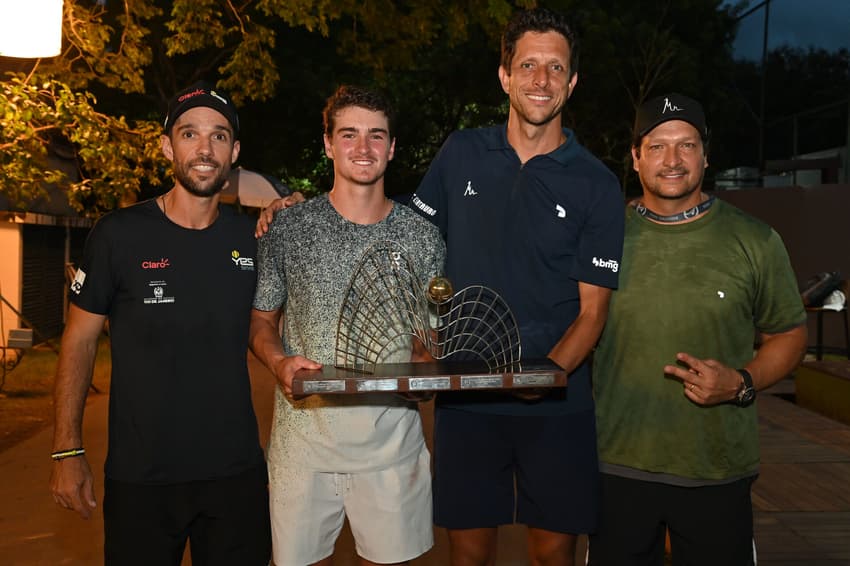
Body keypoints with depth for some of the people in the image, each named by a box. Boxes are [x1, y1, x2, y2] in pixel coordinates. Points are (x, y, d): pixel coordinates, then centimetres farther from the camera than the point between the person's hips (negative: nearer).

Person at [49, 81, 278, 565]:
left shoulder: (253, 237, -1)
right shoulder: (120, 234, -8)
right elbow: (79, 341, -2)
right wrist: (67, 451, -5)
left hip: (238, 471, 2)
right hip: (140, 477, -2)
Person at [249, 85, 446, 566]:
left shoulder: (422, 236, 2)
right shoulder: (288, 229, -2)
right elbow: (261, 319, 6)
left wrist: (423, 361, -11)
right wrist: (280, 362, -14)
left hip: (392, 437, 1)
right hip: (304, 433, 0)